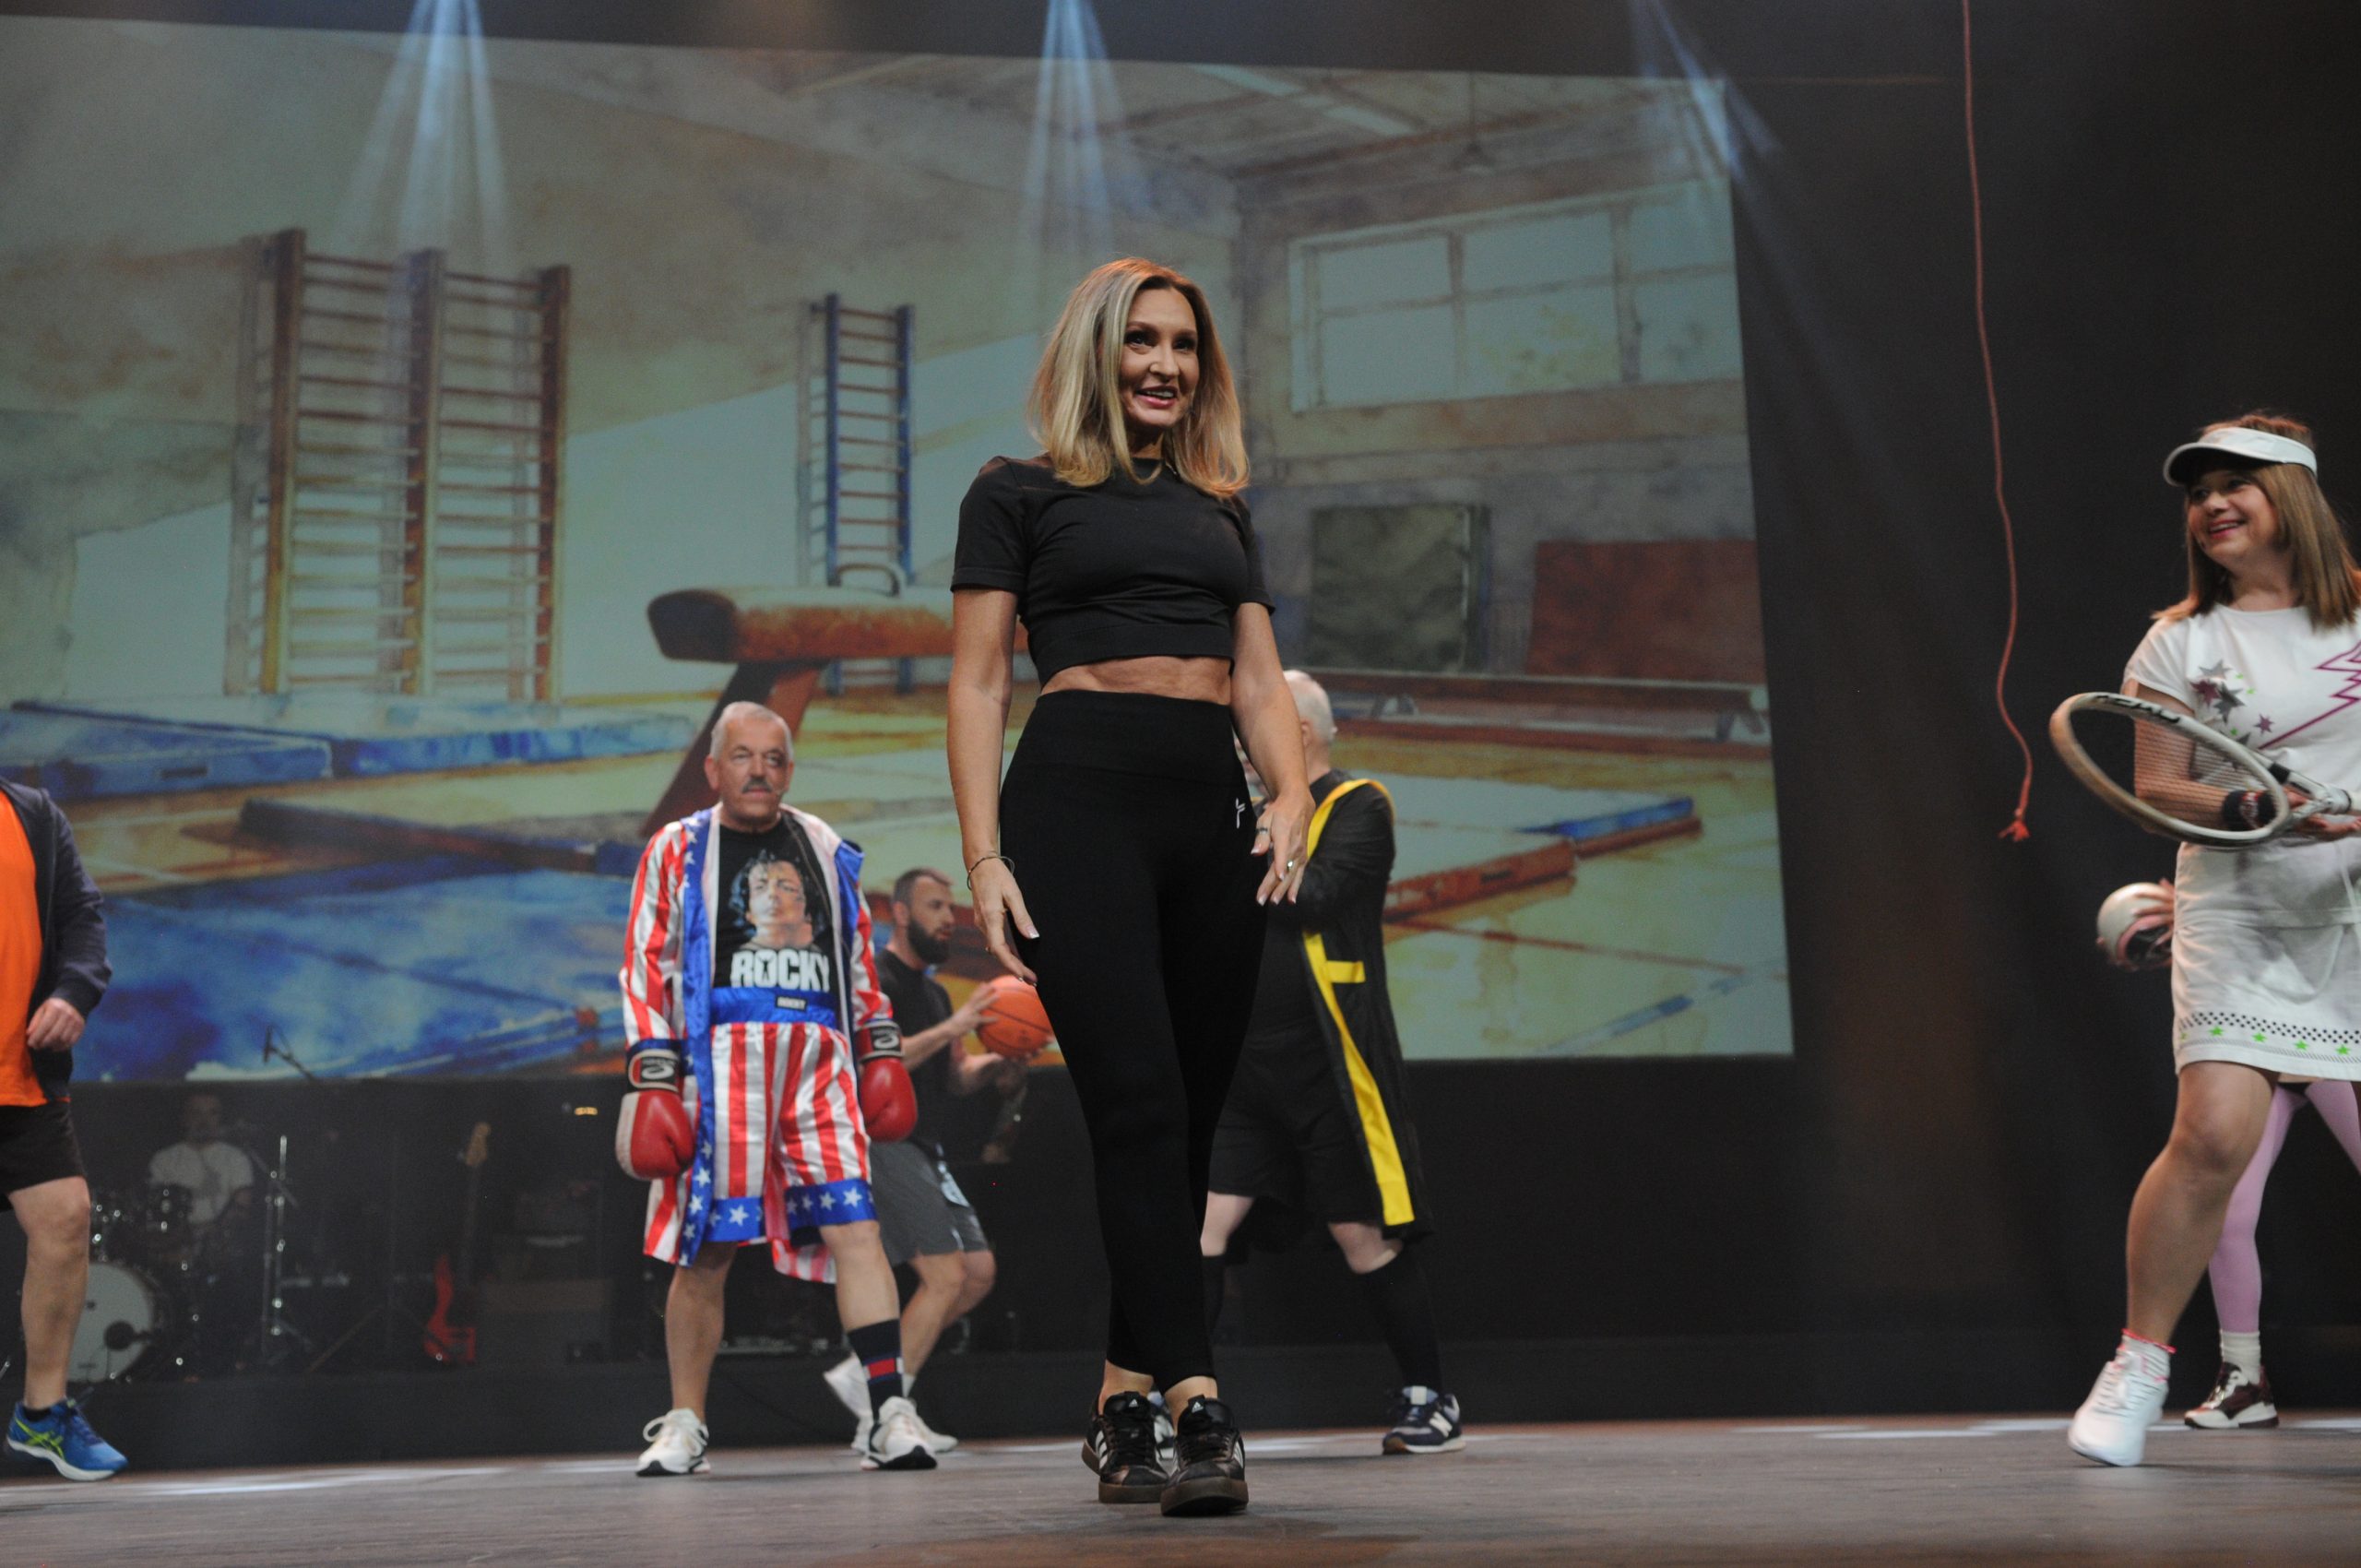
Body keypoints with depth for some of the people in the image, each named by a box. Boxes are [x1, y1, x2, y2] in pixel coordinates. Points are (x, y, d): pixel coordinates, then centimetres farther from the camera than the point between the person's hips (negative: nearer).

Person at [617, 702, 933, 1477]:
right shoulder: (678, 850, 9)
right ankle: (684, 1425, 13)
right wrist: (652, 1079, -5)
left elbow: (858, 956, 24)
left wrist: (882, 1050, 17)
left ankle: (891, 1415, -11)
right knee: (706, 1249, 0)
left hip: (818, 1060, 2)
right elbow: (648, 968, 4)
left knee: (855, 1226, -10)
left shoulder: (824, 848, 18)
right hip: (719, 1059, -2)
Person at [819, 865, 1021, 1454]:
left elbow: (956, 1075, 23)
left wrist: (995, 1066, 2)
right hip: (882, 1142, -10)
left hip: (922, 1150, 10)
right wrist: (951, 1027, -25)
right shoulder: (877, 981, -11)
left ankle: (867, 1373, 11)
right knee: (946, 1277, -15)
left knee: (979, 1272, 8)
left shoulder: (933, 991, 19)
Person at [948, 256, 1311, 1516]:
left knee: (1185, 1120, 3)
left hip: (1211, 817, 5)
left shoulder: (1222, 510, 24)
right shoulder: (1019, 494, 10)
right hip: (1078, 802, -5)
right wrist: (984, 856, -7)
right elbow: (978, 683, 4)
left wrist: (1293, 801, -1)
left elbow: (1259, 682, 18)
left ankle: (1122, 1406, 12)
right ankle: (1196, 1408, -21)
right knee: (1138, 1102, -16)